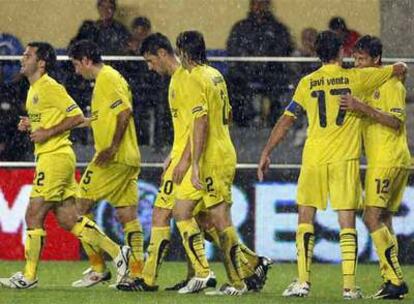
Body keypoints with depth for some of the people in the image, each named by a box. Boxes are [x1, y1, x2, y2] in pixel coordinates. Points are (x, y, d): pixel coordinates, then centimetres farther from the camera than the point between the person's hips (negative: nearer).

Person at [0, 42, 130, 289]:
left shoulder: (50, 87, -12)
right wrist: (30, 126, 8)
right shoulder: (34, 90, 17)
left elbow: (78, 117, -15)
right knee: (69, 220, 8)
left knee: (34, 215, -6)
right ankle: (117, 252, 11)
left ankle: (29, 276, -1)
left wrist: (48, 132, -18)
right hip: (48, 157, 10)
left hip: (55, 156, -10)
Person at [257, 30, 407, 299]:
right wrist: (398, 69, 35)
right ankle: (350, 285, -5)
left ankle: (303, 281, 0)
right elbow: (401, 68, 11)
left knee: (305, 220, 9)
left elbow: (286, 121, 6)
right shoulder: (356, 78, 2)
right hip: (345, 159, -1)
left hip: (313, 157, 1)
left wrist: (267, 153, 14)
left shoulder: (307, 83, 5)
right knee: (347, 222, 0)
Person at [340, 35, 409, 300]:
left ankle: (395, 280, -19)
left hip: (388, 159, -10)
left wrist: (363, 108, -23)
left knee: (372, 218, -15)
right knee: (384, 221, 7)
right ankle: (394, 281, 5)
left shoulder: (391, 84, -8)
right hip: (379, 160, 10)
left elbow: (396, 121, -18)